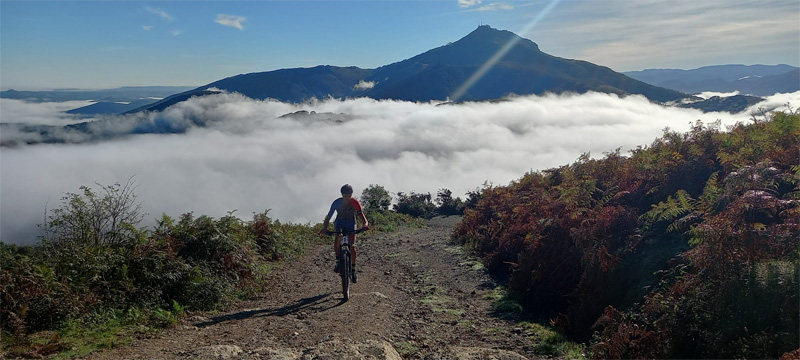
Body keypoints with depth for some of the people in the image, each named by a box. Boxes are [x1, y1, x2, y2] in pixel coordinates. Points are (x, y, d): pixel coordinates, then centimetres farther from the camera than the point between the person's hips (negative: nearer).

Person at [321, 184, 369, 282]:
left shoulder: (355, 203, -23)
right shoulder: (337, 202, -22)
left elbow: (361, 215, -27)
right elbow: (329, 216, -22)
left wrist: (365, 224, -49)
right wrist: (325, 228, -40)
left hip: (351, 223, -1)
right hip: (339, 222, 1)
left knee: (352, 246, -15)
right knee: (337, 239, -28)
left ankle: (353, 270, -3)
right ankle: (338, 261, -7)